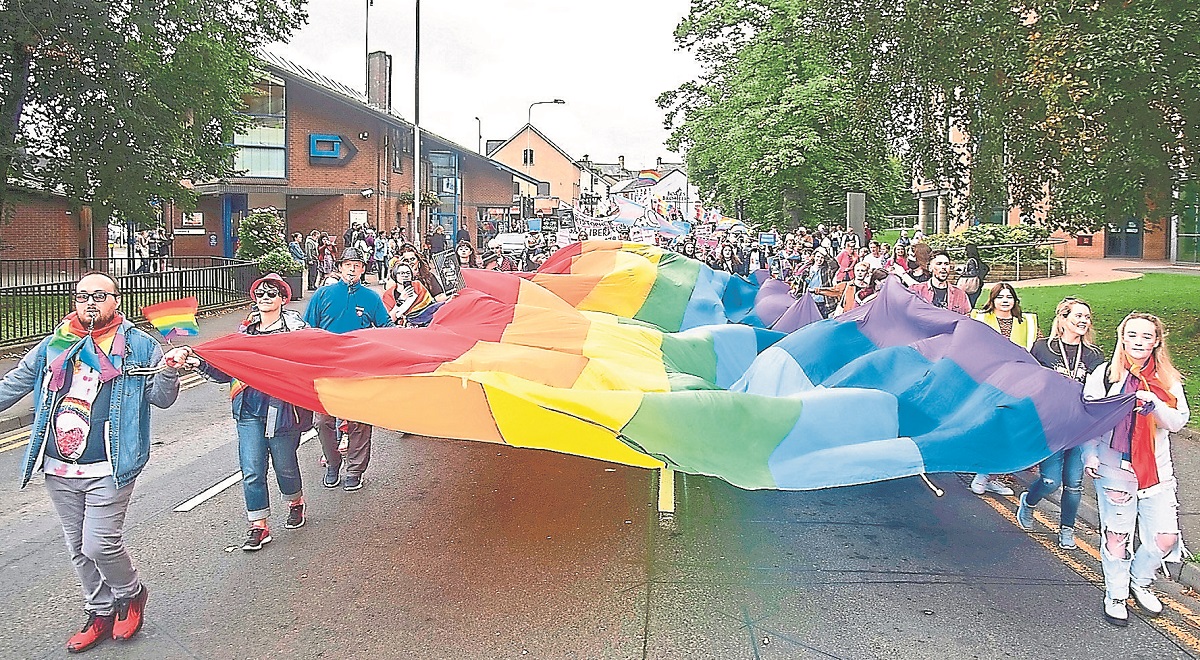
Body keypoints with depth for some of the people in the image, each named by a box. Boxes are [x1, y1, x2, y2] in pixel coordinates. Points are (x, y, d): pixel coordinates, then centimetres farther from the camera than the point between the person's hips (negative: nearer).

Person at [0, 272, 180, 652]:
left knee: (99, 545, -8)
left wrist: (169, 371, -24)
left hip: (108, 470, -5)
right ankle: (100, 614, 31)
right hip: (59, 470, 5)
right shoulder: (53, 346, 11)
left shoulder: (138, 345, -1)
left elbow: (161, 398, -3)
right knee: (78, 548, 13)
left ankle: (131, 594, 21)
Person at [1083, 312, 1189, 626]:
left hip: (1157, 471, 3)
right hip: (1115, 468, -2)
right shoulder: (1105, 374, -1)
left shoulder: (1168, 381, 6)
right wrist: (1090, 456, -9)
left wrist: (1154, 402, -21)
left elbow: (1177, 423, -3)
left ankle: (1140, 582, 29)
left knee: (1166, 536, 1)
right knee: (1117, 536, 3)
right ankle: (1115, 596, 23)